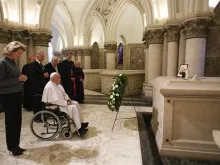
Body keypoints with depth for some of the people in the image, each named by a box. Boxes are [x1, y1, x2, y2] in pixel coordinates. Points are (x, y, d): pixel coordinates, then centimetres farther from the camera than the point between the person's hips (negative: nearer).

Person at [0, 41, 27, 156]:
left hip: (16, 95, 8)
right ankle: (11, 147, 22)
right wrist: (18, 79, -21)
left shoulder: (12, 62, 10)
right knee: (11, 122, 4)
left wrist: (21, 78, 2)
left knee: (17, 121, 13)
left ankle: (15, 145, 28)